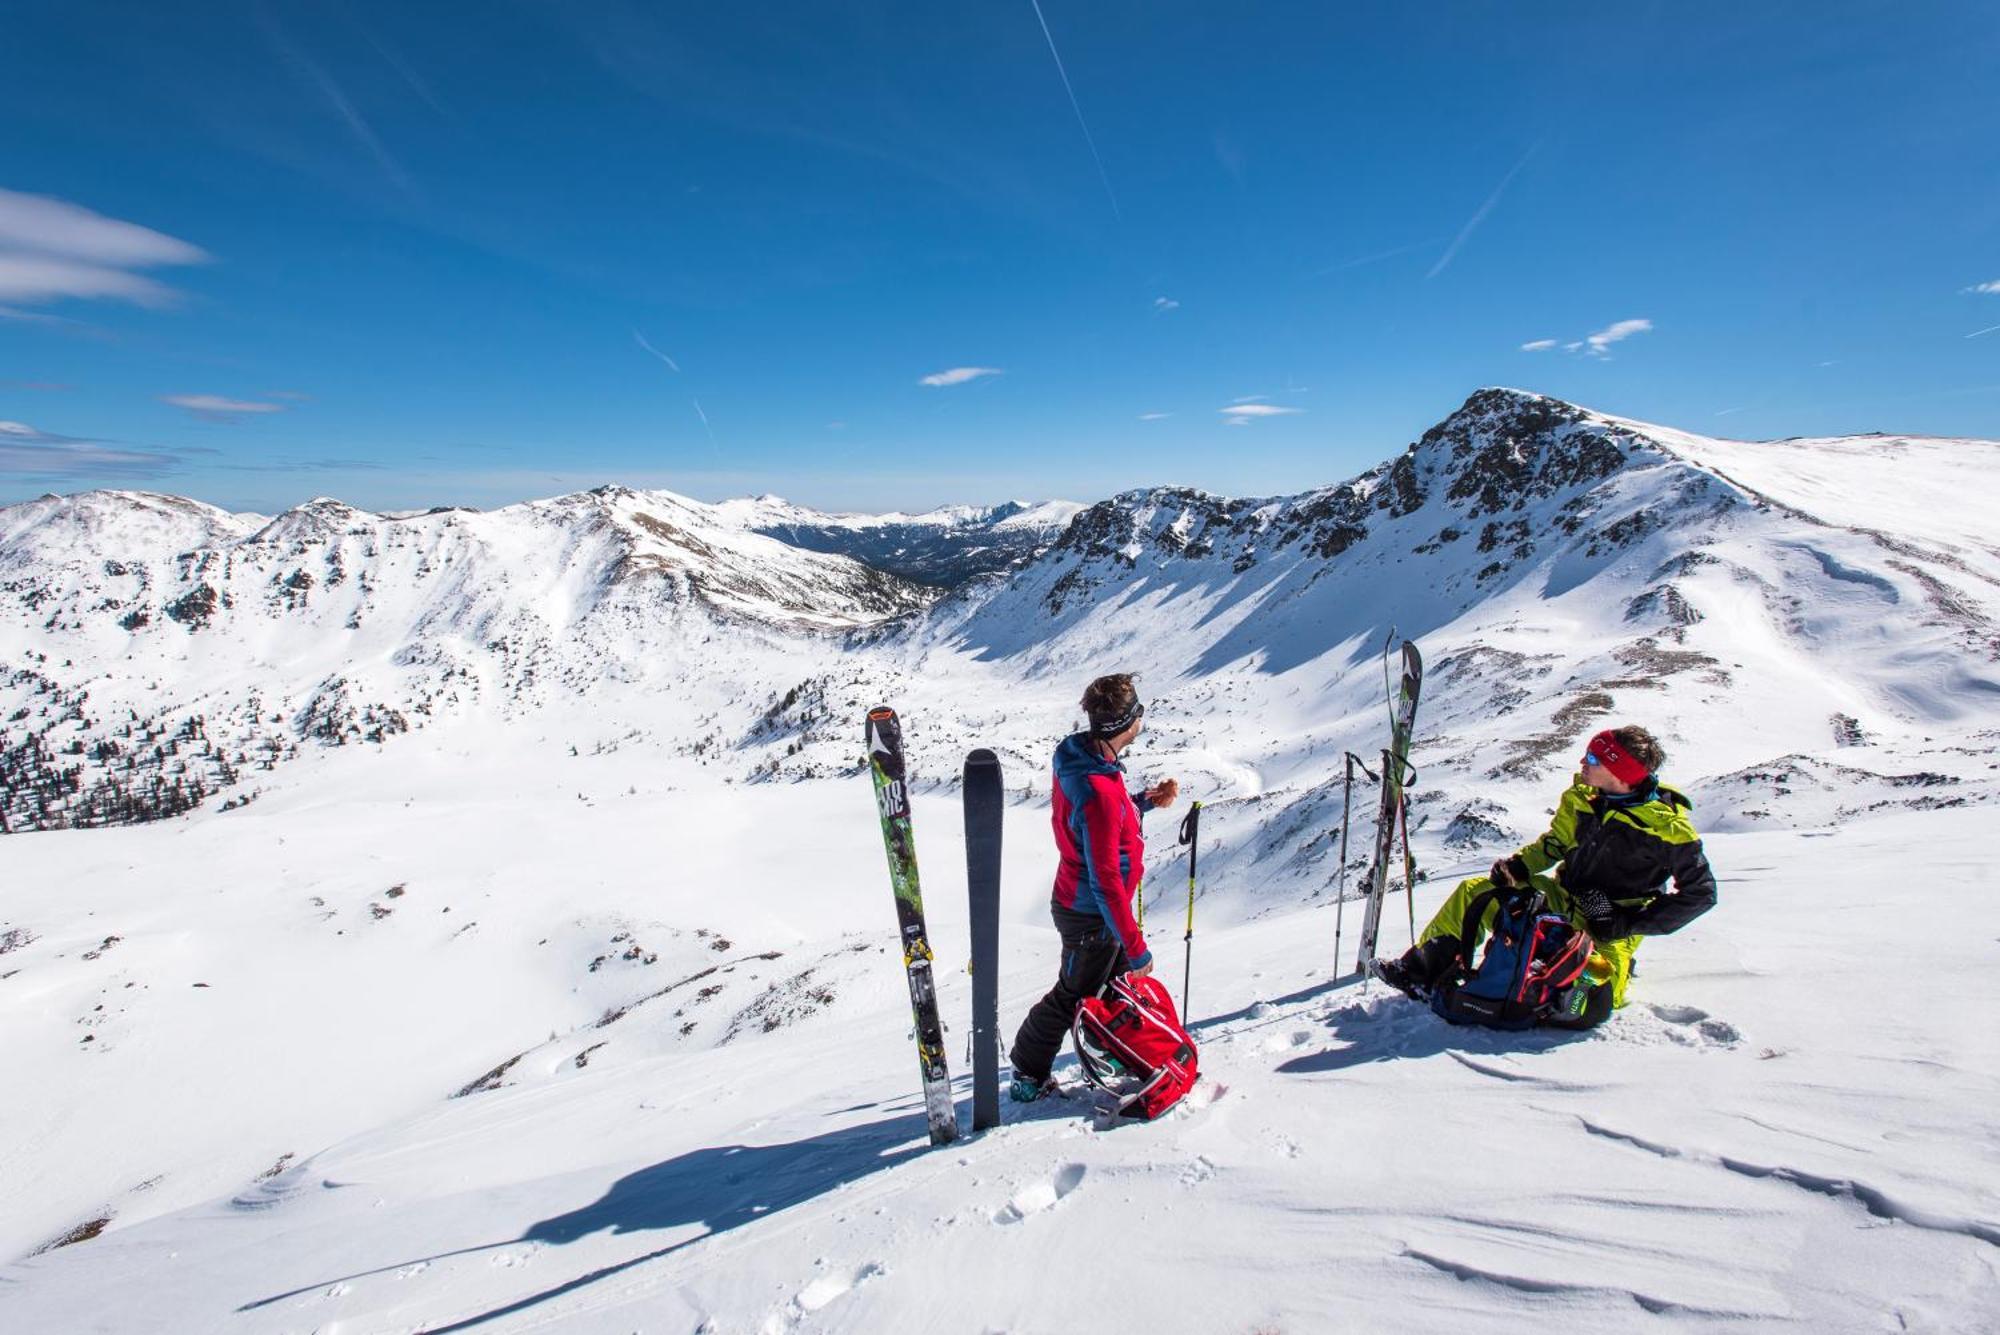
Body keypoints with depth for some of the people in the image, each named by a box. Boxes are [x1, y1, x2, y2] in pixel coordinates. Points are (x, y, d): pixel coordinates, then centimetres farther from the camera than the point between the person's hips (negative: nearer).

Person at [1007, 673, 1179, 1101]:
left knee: (1120, 979, 25)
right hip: (1091, 917, -8)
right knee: (1074, 996, 13)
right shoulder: (1099, 792, -36)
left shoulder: (1079, 756, -6)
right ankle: (1028, 1077, 33)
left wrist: (1146, 800, 4)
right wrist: (1137, 949, -23)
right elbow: (1105, 883, -31)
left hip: (1079, 901, 8)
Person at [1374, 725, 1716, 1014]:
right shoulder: (1582, 798, -3)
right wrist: (1520, 865, -7)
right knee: (1474, 892, -7)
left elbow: (1701, 892, -13)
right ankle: (1420, 973, -4)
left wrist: (1631, 924, -18)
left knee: (1596, 998, -31)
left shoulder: (1667, 825, -19)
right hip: (1563, 897, 6)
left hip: (1611, 925, -5)